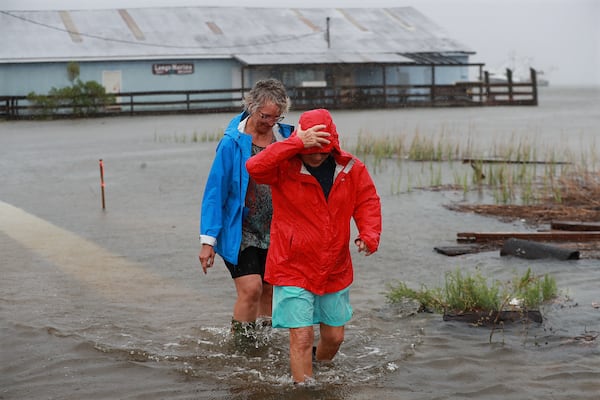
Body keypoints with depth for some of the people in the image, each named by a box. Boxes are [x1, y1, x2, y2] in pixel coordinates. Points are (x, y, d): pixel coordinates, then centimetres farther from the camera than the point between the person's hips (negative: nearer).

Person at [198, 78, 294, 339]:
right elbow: (215, 192, -8)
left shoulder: (285, 136, 3)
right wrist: (208, 240, -10)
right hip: (240, 232, -4)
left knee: (270, 292, 7)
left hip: (273, 231, 5)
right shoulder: (233, 142, -10)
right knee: (251, 288, -15)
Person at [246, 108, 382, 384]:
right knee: (302, 337, -8)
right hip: (293, 270, -4)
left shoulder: (352, 169, -2)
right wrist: (297, 144, -37)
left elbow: (368, 203, 6)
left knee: (334, 337, 17)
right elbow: (255, 167, -32)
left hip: (335, 272, 4)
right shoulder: (285, 168, -13)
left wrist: (369, 234, -14)